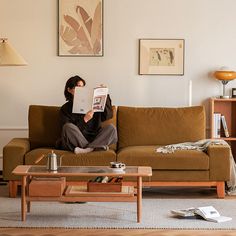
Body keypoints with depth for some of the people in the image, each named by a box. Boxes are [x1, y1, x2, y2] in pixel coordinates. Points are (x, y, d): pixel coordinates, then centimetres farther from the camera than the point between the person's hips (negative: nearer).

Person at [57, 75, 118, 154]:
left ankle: (87, 148, -32)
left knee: (111, 127, -21)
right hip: (77, 141, -2)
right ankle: (96, 147, -25)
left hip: (94, 138, 2)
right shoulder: (65, 109, 3)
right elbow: (68, 130, -7)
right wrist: (84, 120, -19)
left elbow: (108, 115, 5)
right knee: (68, 127, -31)